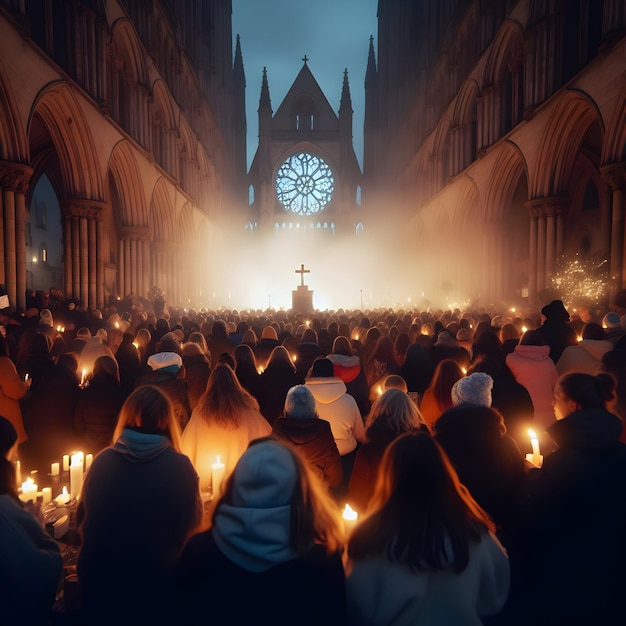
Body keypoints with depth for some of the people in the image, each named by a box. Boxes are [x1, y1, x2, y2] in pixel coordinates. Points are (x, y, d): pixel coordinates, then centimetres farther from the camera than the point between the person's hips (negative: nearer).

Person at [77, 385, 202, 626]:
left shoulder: (102, 461, -10)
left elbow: (82, 518, 7)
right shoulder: (179, 467, -19)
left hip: (101, 576, 3)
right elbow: (191, 524, -5)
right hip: (155, 580, -2)